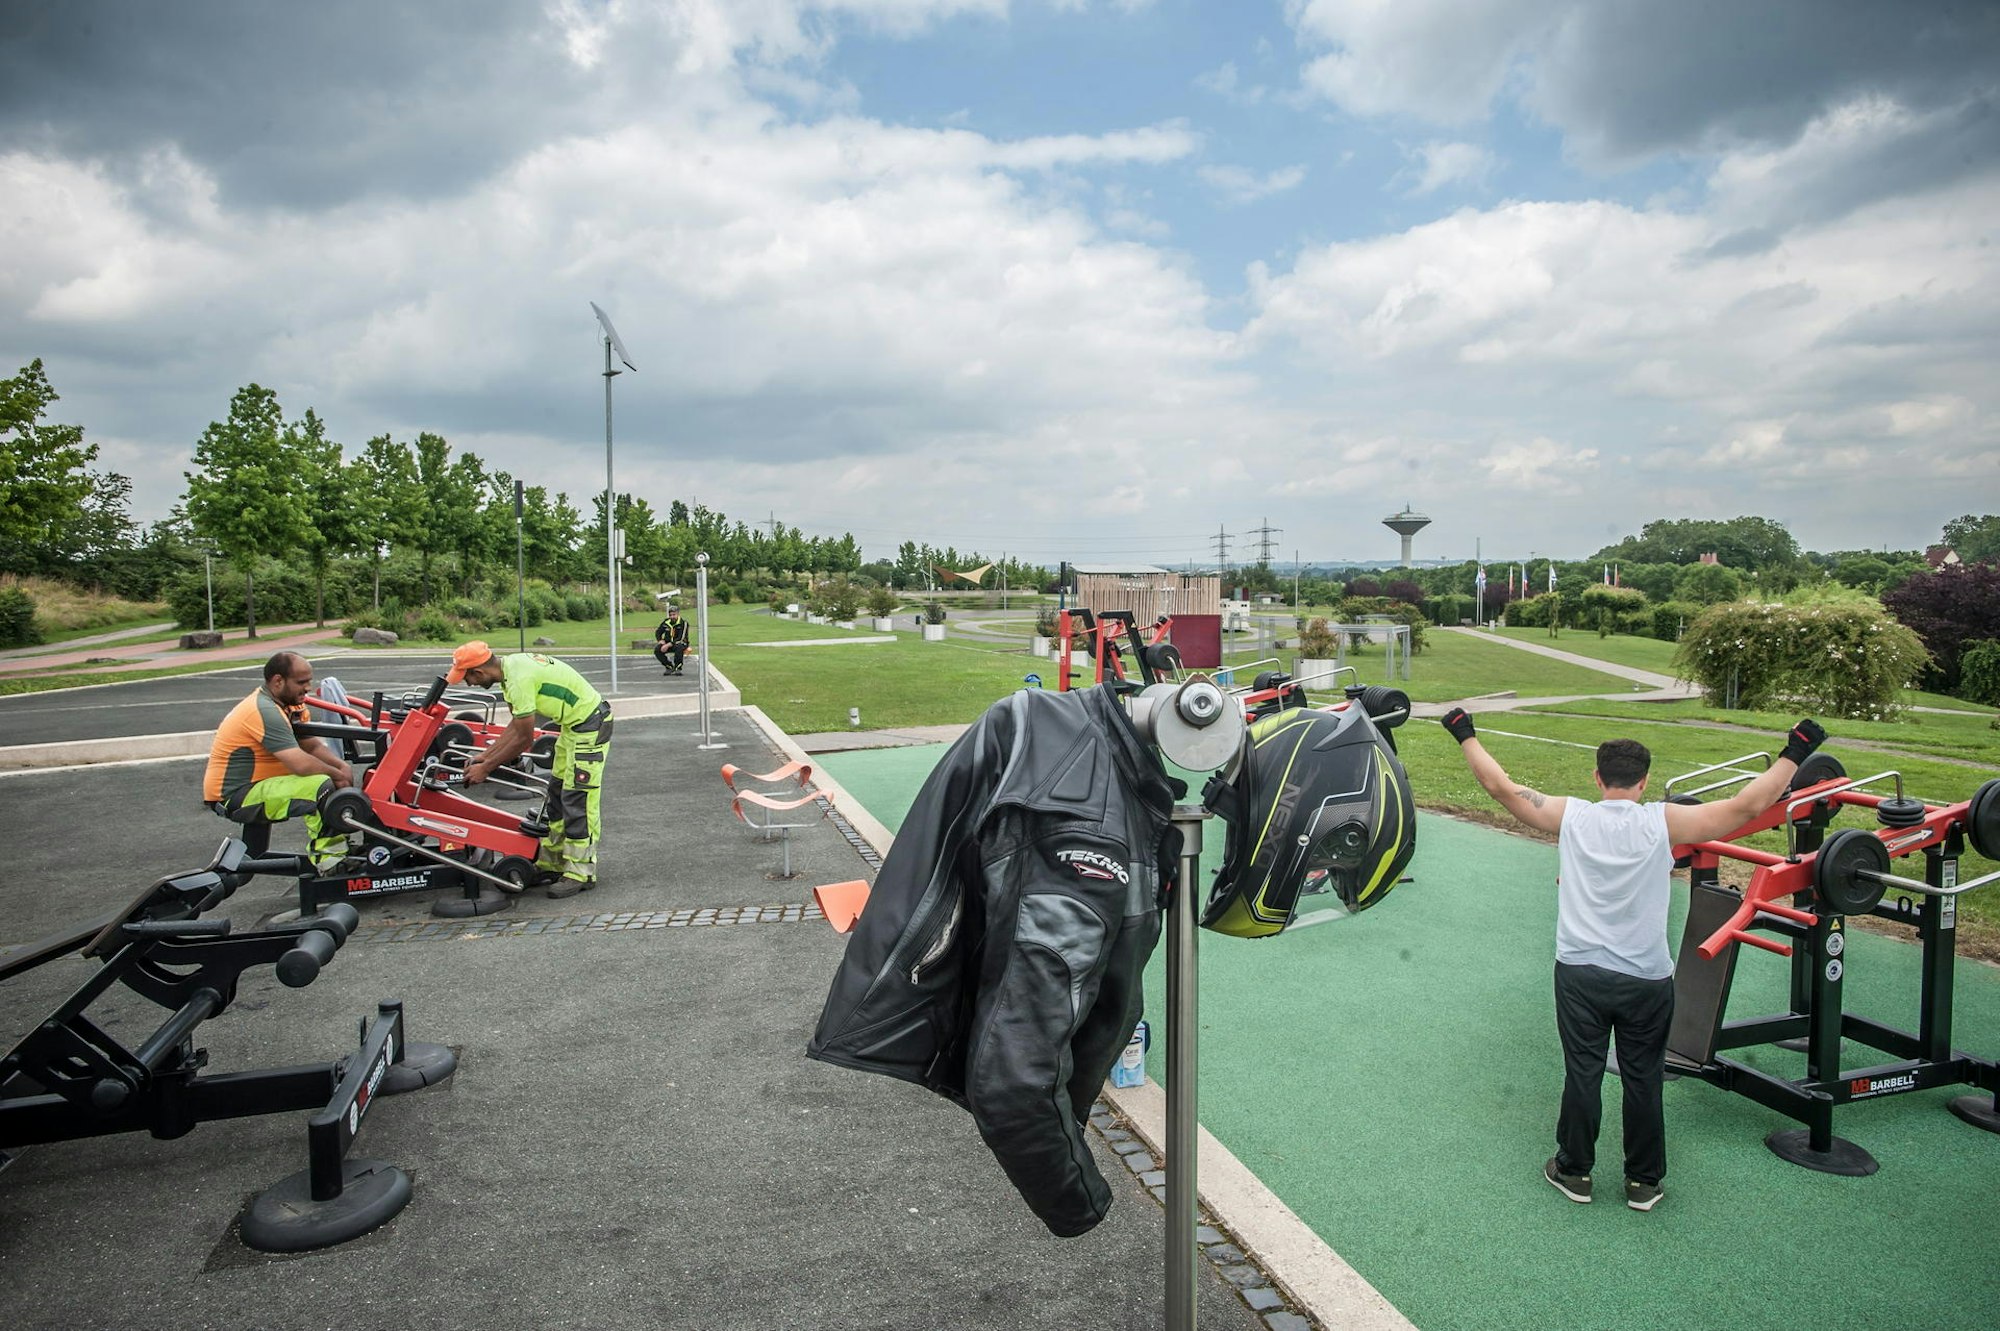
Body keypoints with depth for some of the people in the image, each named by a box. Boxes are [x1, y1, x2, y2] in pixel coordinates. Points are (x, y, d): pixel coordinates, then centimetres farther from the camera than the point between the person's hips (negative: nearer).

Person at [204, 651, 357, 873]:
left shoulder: (289, 704, 7)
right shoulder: (265, 711, -24)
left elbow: (313, 746, 8)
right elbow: (301, 764, -32)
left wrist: (343, 766, -10)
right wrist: (337, 774, -16)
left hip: (254, 784, 11)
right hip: (233, 798, -11)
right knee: (321, 786, -29)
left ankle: (340, 850, 2)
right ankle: (326, 861, -21)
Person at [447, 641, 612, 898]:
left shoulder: (520, 679, -26)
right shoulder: (510, 666, 4)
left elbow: (524, 739, -20)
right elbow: (516, 726, 11)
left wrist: (485, 768, -10)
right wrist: (484, 756, 8)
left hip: (590, 726, -11)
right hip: (572, 725, 11)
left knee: (578, 799, -8)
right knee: (557, 794, 15)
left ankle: (580, 873, 0)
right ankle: (551, 864, 24)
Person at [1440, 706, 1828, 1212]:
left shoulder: (1570, 816, -6)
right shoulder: (1664, 823, -10)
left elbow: (1501, 786, -2)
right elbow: (1749, 804, -8)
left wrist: (1465, 736, 8)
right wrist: (1794, 754, 3)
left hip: (1579, 974, 1)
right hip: (1647, 980, 0)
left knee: (1582, 1074, 11)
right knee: (1643, 1080, 13)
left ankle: (1574, 1171, 25)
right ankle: (1643, 1182, 27)